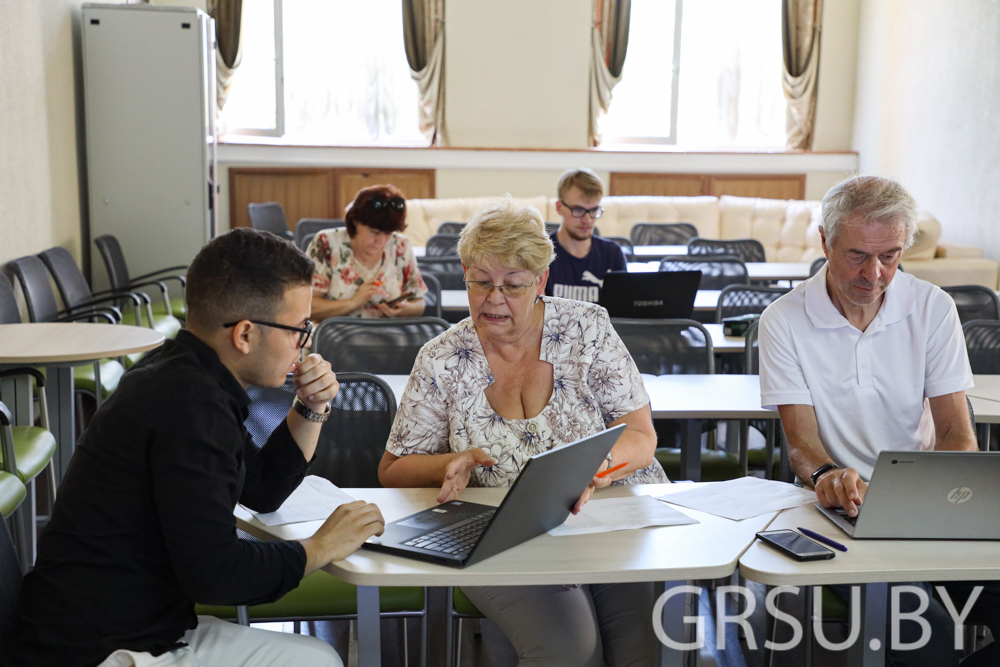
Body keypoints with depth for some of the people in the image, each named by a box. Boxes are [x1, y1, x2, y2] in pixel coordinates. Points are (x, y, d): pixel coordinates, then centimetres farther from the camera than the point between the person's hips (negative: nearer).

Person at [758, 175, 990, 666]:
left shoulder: (933, 309, 4)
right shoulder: (784, 321, -3)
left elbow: (955, 429, 0)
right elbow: (800, 440, -8)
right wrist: (826, 475, -33)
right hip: (840, 502, -3)